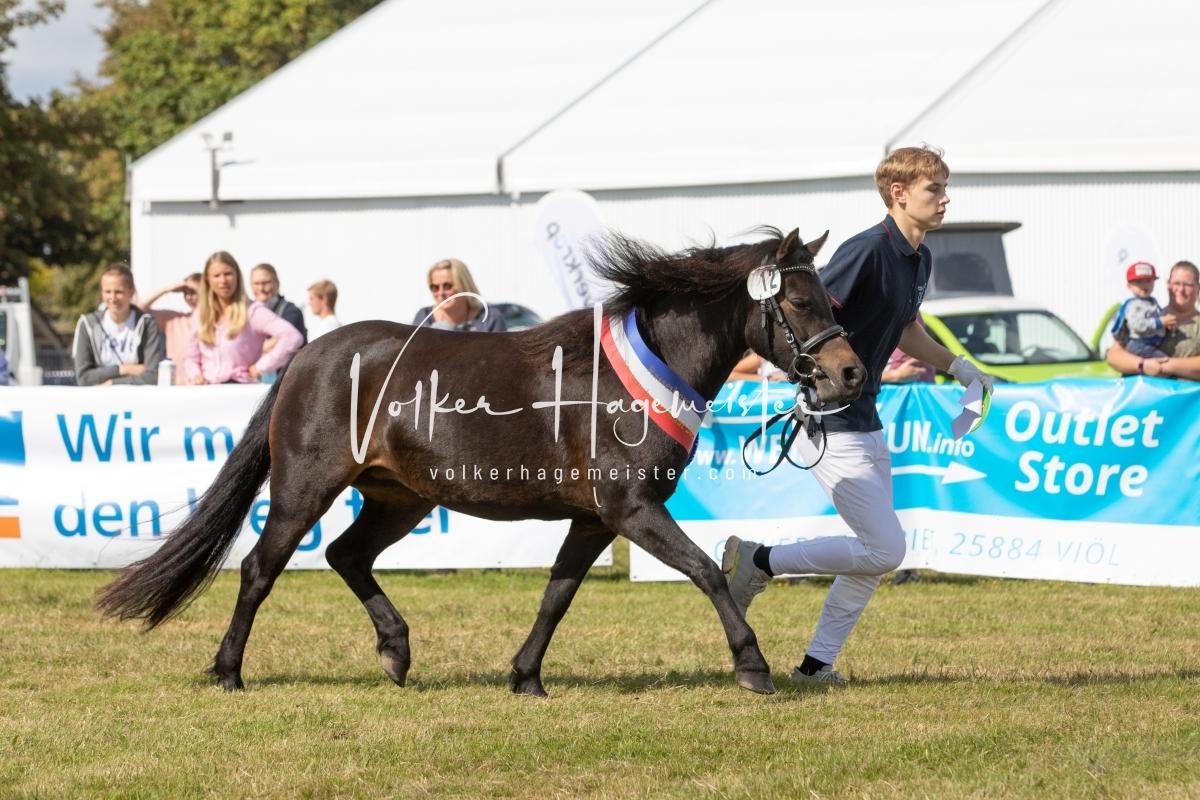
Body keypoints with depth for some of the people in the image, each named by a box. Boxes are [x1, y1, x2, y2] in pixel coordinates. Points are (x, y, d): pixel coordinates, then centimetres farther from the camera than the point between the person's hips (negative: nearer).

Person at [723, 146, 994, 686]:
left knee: (878, 554, 12)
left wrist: (958, 367, 22)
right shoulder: (868, 251, -19)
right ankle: (758, 561, 2)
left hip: (866, 424, 10)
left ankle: (816, 663, 18)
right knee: (884, 550, -10)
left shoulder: (920, 260, 10)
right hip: (833, 429, -10)